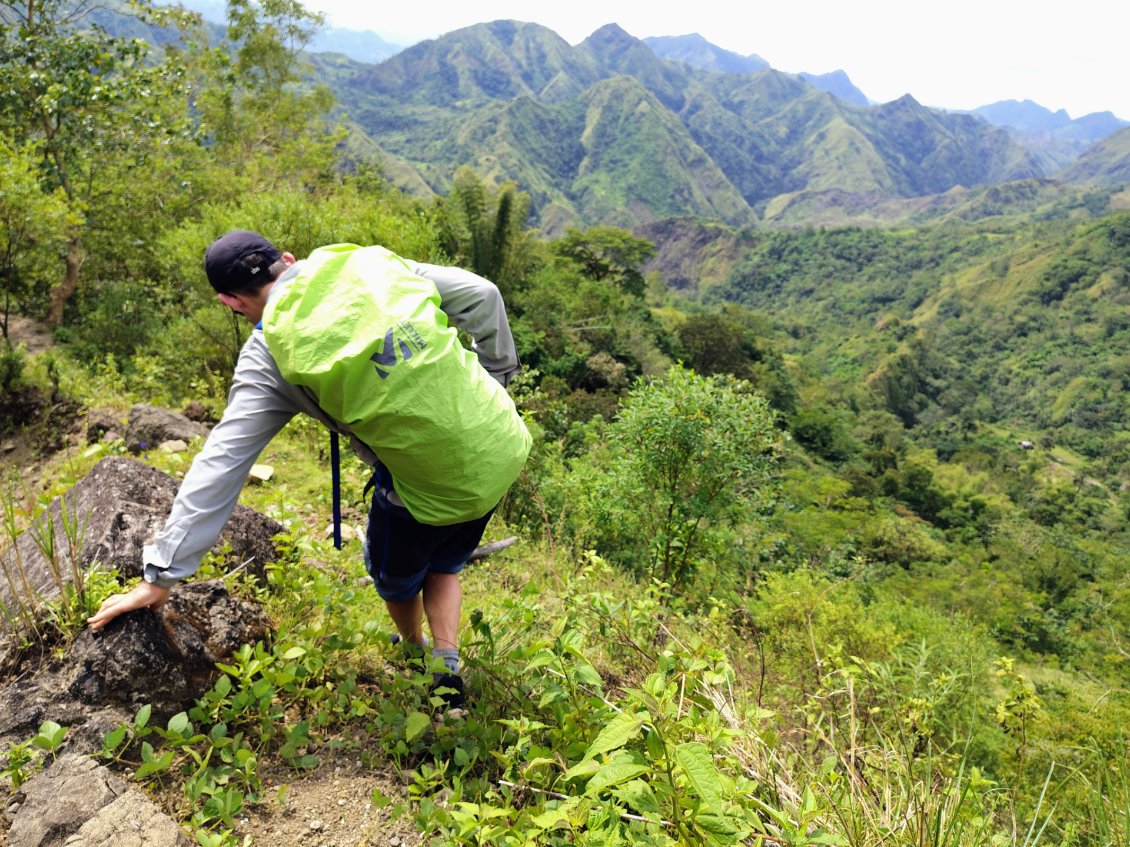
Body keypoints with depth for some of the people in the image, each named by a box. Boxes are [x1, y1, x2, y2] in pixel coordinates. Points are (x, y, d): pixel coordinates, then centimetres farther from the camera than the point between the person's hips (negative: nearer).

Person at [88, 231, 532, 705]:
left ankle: (414, 652, 58)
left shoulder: (269, 357, -7)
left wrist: (161, 576, -3)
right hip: (503, 447, 4)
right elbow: (481, 296, 0)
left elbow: (219, 466, -9)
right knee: (442, 564, 33)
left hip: (433, 486, -3)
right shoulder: (370, 262, 0)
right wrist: (497, 377, 13)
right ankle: (447, 670, 25)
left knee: (395, 577, 32)